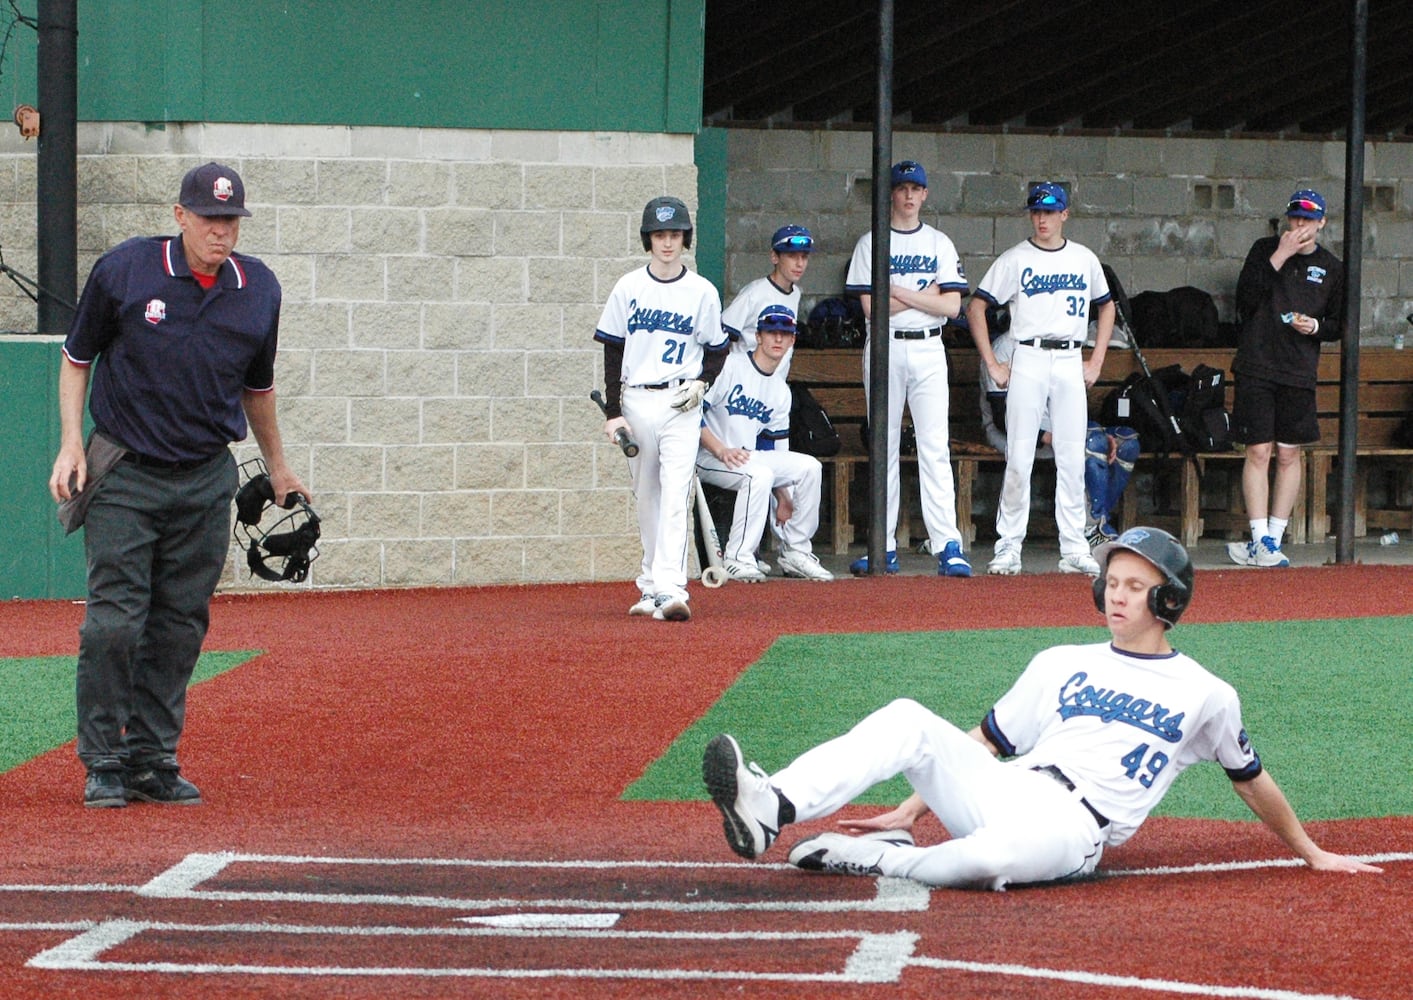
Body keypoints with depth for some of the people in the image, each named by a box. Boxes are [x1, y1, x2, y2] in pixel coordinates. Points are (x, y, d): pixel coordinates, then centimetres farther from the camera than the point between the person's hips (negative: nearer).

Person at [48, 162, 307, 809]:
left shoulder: (259, 290, 3)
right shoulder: (124, 271, -7)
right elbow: (77, 358, 5)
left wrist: (277, 467, 26)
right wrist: (71, 444, -6)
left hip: (207, 483, 3)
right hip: (123, 475, -3)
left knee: (180, 627, 5)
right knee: (114, 620, -9)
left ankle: (153, 759, 12)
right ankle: (103, 763, -1)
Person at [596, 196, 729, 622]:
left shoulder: (702, 292, 2)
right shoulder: (629, 287, 4)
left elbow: (717, 349, 12)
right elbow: (612, 350, 6)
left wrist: (701, 382, -8)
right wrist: (613, 411, 0)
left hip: (681, 404, -2)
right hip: (636, 402, 2)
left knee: (675, 496, -13)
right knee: (646, 499, 9)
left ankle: (670, 589, -22)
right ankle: (651, 586, 20)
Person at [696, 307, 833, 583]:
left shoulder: (781, 392, 13)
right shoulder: (729, 366, -10)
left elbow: (773, 448, 16)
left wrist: (783, 498, 9)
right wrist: (721, 451, -25)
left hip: (747, 456, 7)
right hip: (708, 456, -7)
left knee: (809, 467, -9)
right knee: (758, 474, -34)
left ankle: (795, 553, 0)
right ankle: (737, 558, -27)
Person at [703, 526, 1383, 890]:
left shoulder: (1205, 696, 11)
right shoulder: (1061, 665, 22)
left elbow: (1251, 781, 21)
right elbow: (985, 743, 23)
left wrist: (1310, 853, 25)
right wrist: (911, 809, 16)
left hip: (1073, 827, -5)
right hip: (998, 791, 5)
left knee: (989, 857, -42)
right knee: (909, 720, -22)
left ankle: (875, 859, -17)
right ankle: (772, 809, -38)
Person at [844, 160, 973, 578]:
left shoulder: (939, 244, 10)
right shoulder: (871, 243, 6)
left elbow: (952, 306, -1)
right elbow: (871, 306, -6)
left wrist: (899, 292, -8)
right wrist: (926, 294, -6)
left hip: (928, 351, 0)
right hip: (885, 350, 0)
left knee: (934, 447, -10)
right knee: (884, 448, 3)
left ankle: (948, 547, -16)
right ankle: (885, 548, 6)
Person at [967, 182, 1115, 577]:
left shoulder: (1085, 259, 11)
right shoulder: (1015, 259, 1)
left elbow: (1106, 307, 23)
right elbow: (975, 308, 2)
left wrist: (1096, 362, 13)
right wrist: (992, 365, -4)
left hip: (1071, 363, 3)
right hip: (1028, 361, -3)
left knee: (1072, 458, 1)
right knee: (1019, 458, -5)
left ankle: (1074, 550, 5)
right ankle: (1008, 549, 0)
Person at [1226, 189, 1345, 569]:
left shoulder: (1331, 267, 8)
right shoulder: (1265, 250, 4)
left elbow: (1340, 325, 14)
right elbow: (1245, 301, -10)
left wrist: (1316, 326, -8)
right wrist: (1279, 257, -14)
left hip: (1299, 374, 2)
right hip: (1256, 369, -2)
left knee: (1289, 455, 4)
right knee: (1258, 453, -5)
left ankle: (1272, 539, 10)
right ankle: (1260, 540, -4)